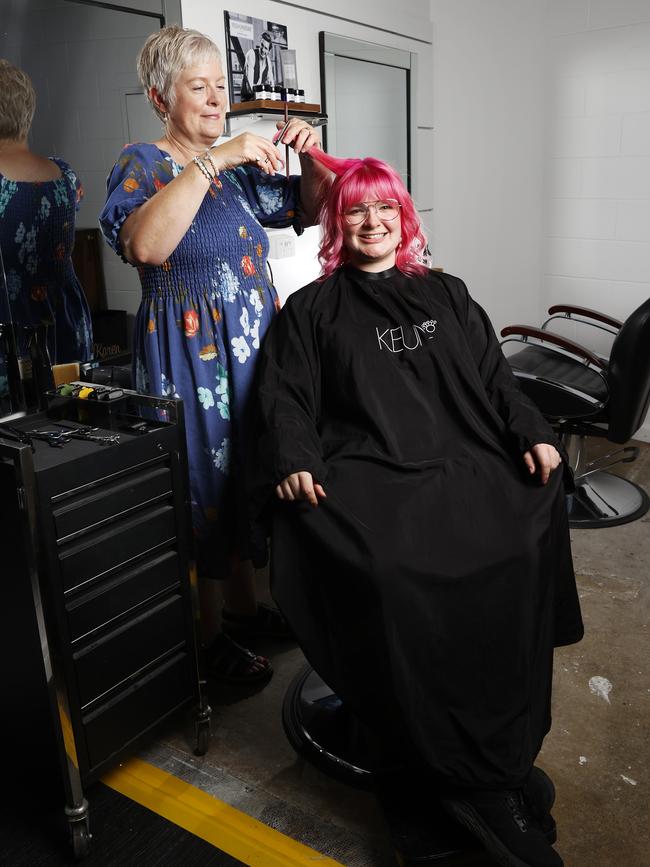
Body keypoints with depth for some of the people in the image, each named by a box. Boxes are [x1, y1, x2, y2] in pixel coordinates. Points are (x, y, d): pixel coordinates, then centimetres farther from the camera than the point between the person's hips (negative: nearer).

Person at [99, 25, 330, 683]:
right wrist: (211, 162, -29)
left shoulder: (239, 168, 12)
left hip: (253, 345, 7)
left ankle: (242, 607, 33)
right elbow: (144, 244, -30)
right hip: (188, 351, -7)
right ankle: (206, 635, 18)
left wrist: (308, 157, 1)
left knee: (247, 471, 14)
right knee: (200, 480, 0)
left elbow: (308, 209, 21)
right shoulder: (141, 163, -8)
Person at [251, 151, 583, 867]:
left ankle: (505, 755, -11)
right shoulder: (311, 309, 17)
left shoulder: (447, 296, 25)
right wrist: (294, 461, -13)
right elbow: (286, 397, 6)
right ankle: (465, 779, -18)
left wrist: (531, 434, 3)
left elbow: (494, 378, 20)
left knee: (519, 548, -27)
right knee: (387, 572, -33)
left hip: (464, 462, 3)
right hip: (363, 474, -3)